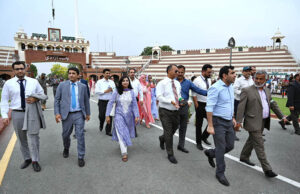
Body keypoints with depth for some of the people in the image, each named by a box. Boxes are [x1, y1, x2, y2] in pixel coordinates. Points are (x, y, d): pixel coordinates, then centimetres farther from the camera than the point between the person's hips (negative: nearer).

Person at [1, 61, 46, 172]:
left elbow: (42, 94, 11)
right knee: (22, 139, 13)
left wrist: (35, 99, -11)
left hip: (32, 113, -1)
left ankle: (35, 161, 12)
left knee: (33, 137, -2)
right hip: (17, 114, 1)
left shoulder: (34, 82, 3)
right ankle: (27, 159, 30)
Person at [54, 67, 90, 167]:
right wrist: (57, 113, -5)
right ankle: (66, 149, 46)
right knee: (65, 135, 14)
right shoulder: (62, 85, 3)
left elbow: (86, 101, 12)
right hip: (66, 114, 1)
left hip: (79, 114, 0)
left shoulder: (83, 86, 5)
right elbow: (57, 100, 4)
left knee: (80, 135, -2)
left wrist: (88, 113, 14)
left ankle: (81, 157, 12)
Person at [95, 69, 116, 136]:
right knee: (101, 115, -1)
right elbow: (96, 91, -8)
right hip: (102, 101, -2)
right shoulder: (99, 82, 1)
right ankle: (101, 125, 33)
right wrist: (105, 91, -13)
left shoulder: (112, 82, 11)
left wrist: (112, 90, -11)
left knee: (109, 116, 1)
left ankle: (108, 131, 12)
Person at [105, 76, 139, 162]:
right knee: (121, 132, -9)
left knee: (127, 132, 17)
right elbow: (110, 103, -6)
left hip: (129, 115, 3)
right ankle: (124, 153, -3)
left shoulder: (131, 92, -3)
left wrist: (136, 116, -6)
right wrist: (107, 115, -9)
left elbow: (134, 105, -1)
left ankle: (125, 145, 47)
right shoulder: (116, 92, -8)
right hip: (119, 115, -2)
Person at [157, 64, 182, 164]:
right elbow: (159, 97, -18)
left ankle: (162, 138, 50)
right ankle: (170, 154, 16)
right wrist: (171, 101, -29)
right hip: (165, 111, -6)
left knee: (173, 130, 18)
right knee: (168, 133, 0)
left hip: (176, 111, 6)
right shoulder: (162, 83, -11)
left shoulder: (177, 83, 10)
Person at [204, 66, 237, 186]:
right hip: (218, 122, -8)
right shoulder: (216, 88, -18)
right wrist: (210, 126, -23)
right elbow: (209, 108, -21)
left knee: (230, 146, 13)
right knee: (221, 148, 2)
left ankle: (210, 153, 37)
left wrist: (233, 117, 18)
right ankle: (220, 173, 21)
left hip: (229, 122, 8)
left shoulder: (230, 87, 9)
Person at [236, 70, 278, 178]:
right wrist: (238, 121, -16)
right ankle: (267, 169, 5)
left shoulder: (267, 90, 11)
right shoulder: (247, 91, -11)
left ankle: (244, 157, 37)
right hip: (253, 122, -7)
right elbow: (241, 107, -13)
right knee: (259, 145, -3)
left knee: (252, 140, 19)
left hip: (263, 122, 7)